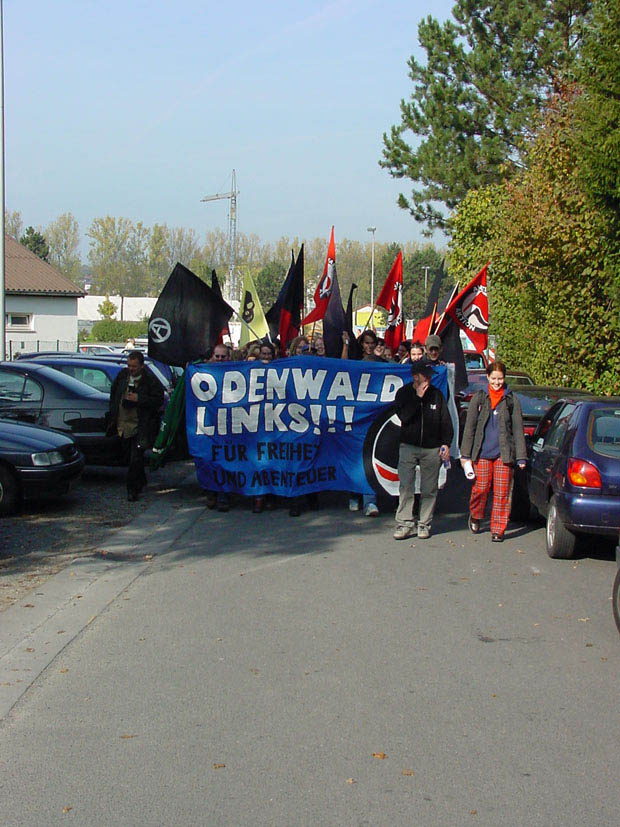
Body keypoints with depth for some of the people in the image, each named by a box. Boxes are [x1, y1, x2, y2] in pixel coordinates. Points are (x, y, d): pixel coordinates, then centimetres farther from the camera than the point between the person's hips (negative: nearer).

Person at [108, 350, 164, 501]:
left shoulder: (151, 381, -10)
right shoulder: (122, 375, 5)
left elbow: (159, 400, -11)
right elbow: (114, 394, 18)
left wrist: (139, 399, -20)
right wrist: (113, 417, 14)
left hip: (140, 426, -6)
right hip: (123, 425, 6)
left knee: (136, 458, -10)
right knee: (129, 456, 17)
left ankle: (133, 489, -3)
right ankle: (141, 482, 36)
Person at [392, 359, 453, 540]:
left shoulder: (437, 394, 8)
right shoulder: (404, 393, 3)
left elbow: (446, 421, 10)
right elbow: (404, 416, -12)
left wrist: (446, 443, 0)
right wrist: (418, 397, -14)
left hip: (432, 448, 2)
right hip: (408, 446, -1)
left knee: (429, 489, 3)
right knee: (405, 487, -7)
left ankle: (424, 524, 10)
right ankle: (404, 523, -4)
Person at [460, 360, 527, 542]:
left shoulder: (512, 401, 6)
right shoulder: (478, 398, 7)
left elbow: (518, 430, 6)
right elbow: (469, 427, 8)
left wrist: (521, 457, 1)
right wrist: (465, 454, 3)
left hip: (503, 453, 0)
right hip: (482, 453, 0)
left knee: (502, 493, -1)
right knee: (480, 488, 2)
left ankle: (498, 529, 7)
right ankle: (475, 516, 30)